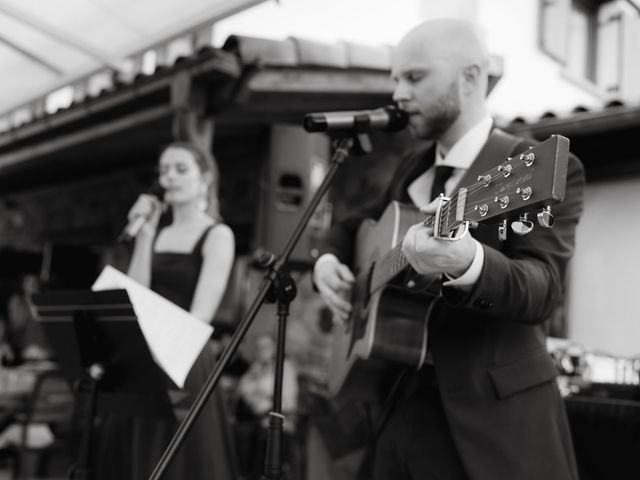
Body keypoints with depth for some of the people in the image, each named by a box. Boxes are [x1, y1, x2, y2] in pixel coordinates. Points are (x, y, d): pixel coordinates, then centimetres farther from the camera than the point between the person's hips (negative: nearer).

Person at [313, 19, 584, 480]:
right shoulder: (413, 166, 12)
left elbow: (542, 291, -22)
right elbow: (356, 225, 26)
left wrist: (467, 262, -41)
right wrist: (329, 259, 4)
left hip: (492, 410, -6)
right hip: (398, 397, 6)